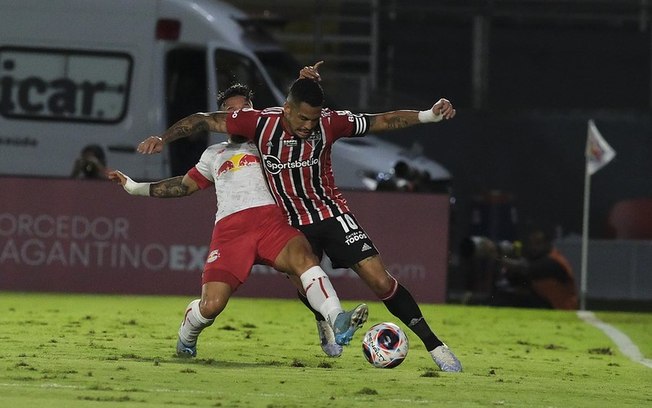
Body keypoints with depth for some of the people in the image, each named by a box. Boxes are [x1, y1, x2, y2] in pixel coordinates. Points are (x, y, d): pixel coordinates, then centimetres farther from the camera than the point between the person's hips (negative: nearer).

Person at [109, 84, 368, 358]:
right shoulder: (214, 155, 33)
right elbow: (184, 186, 41)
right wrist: (134, 187, 41)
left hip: (270, 217, -1)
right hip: (229, 227, 1)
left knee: (303, 258, -34)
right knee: (211, 305, -14)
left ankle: (338, 324, -49)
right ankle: (186, 339, 20)